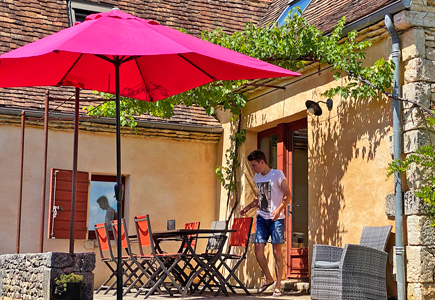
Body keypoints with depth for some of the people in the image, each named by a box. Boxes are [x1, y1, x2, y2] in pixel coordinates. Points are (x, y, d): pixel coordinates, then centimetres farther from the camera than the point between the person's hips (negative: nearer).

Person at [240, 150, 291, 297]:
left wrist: (279, 209, -22)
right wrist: (248, 207, 11)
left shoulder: (277, 175, -6)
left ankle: (278, 287, 4)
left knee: (277, 252, -4)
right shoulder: (257, 177, 13)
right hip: (261, 218, 6)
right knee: (258, 251, -2)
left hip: (276, 218, -6)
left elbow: (287, 195, -8)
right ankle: (268, 279, 19)